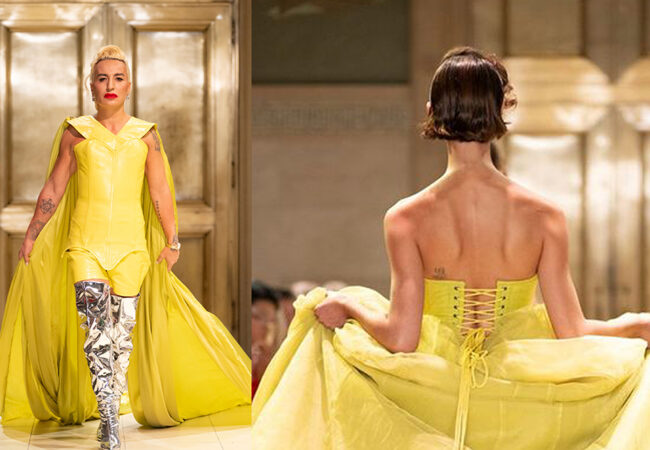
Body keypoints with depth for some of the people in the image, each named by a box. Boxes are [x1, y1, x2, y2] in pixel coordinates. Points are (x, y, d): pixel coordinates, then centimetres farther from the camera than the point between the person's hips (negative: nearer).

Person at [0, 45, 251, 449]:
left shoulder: (146, 134, 8)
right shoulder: (75, 132, 7)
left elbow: (161, 192, 8)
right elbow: (54, 189, 12)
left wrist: (171, 241, 3)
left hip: (131, 244, 1)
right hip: (84, 242, -1)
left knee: (123, 329, 1)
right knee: (95, 323, -17)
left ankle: (114, 405, 16)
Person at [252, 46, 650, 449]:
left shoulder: (406, 219, -15)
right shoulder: (544, 216, -14)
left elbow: (400, 340, -19)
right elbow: (573, 336, -12)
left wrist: (346, 305, -1)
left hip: (433, 407, 0)